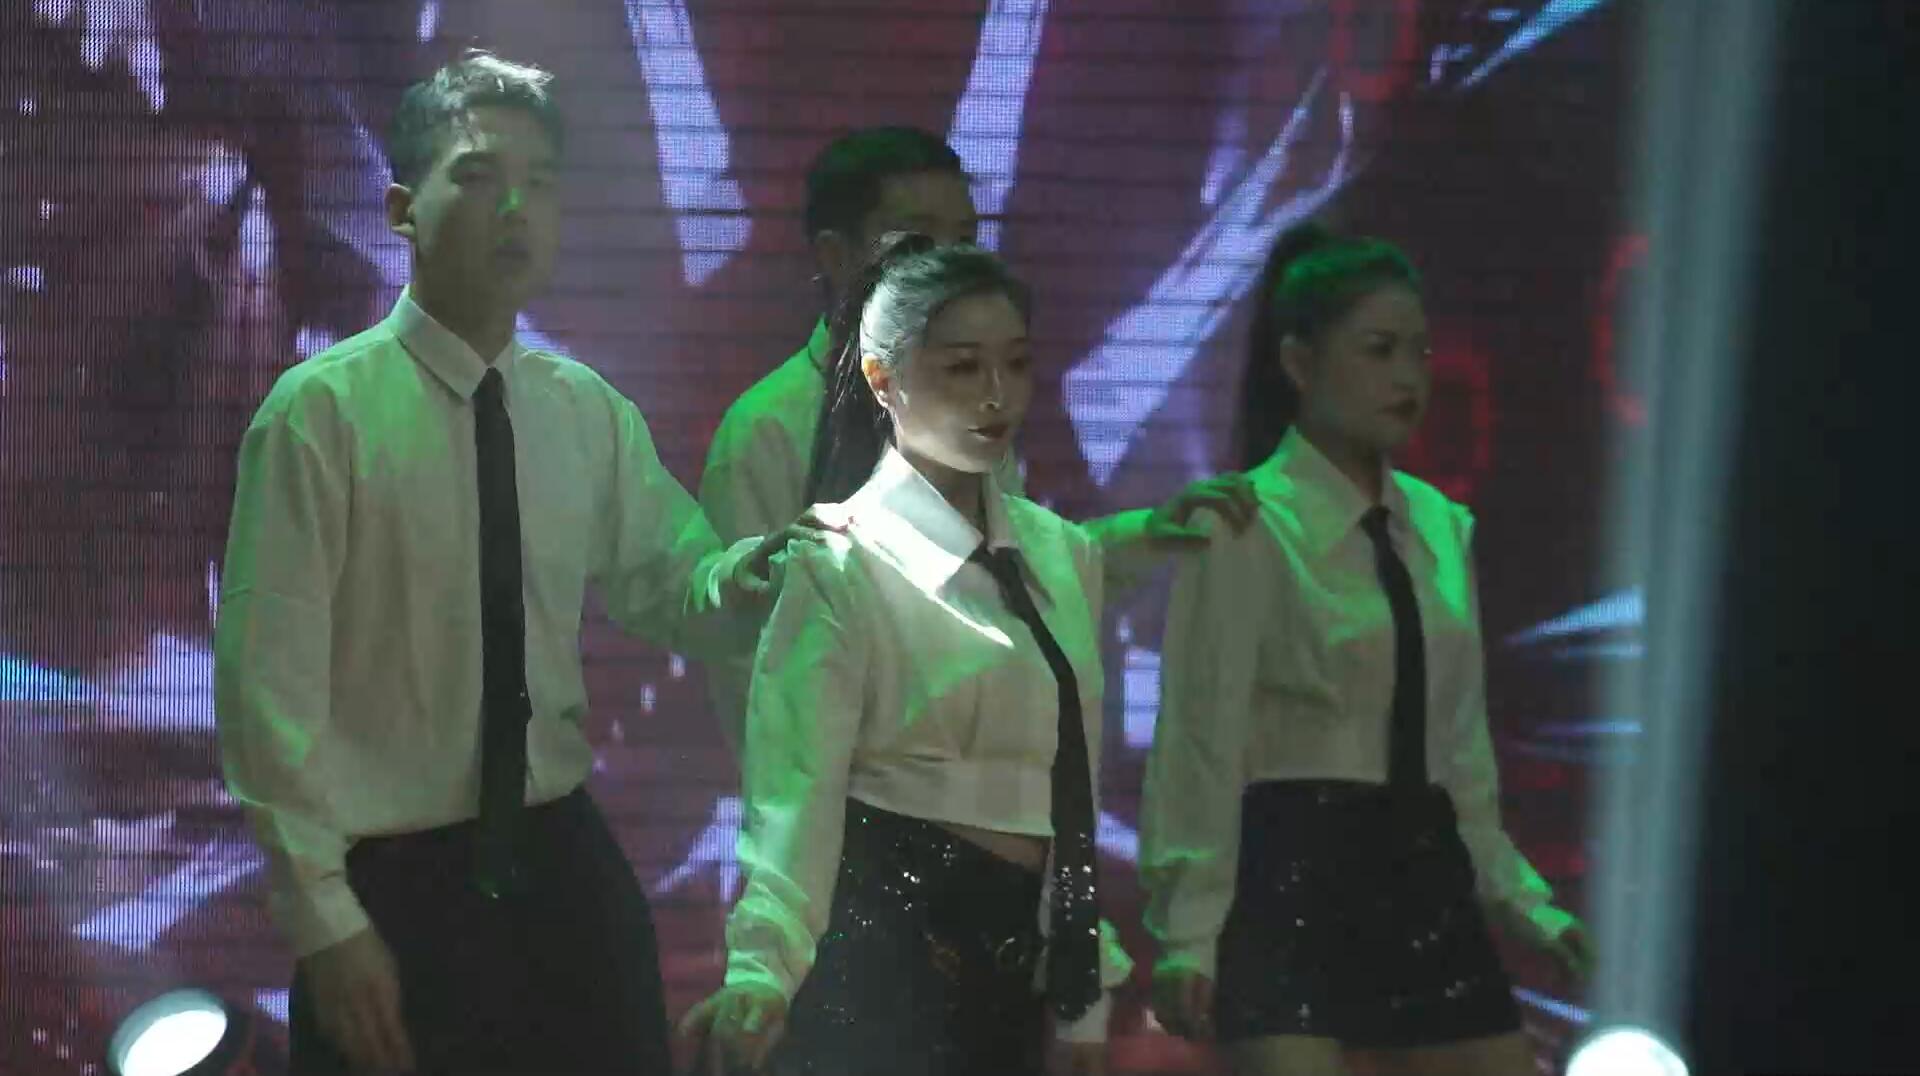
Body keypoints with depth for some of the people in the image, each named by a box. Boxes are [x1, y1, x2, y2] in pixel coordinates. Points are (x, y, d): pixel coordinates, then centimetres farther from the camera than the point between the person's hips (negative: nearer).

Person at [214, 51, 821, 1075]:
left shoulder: (592, 415, 8)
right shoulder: (322, 410, -10)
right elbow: (268, 679, -12)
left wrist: (738, 575, -13)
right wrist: (326, 920, -15)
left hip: (563, 865, 5)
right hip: (389, 885, -5)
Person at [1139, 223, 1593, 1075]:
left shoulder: (1442, 528, 12)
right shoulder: (1247, 525, -8)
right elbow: (1201, 740, -11)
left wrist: (1521, 899, 16)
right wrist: (1190, 933, -15)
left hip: (1424, 877, 7)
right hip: (1293, 876, -7)